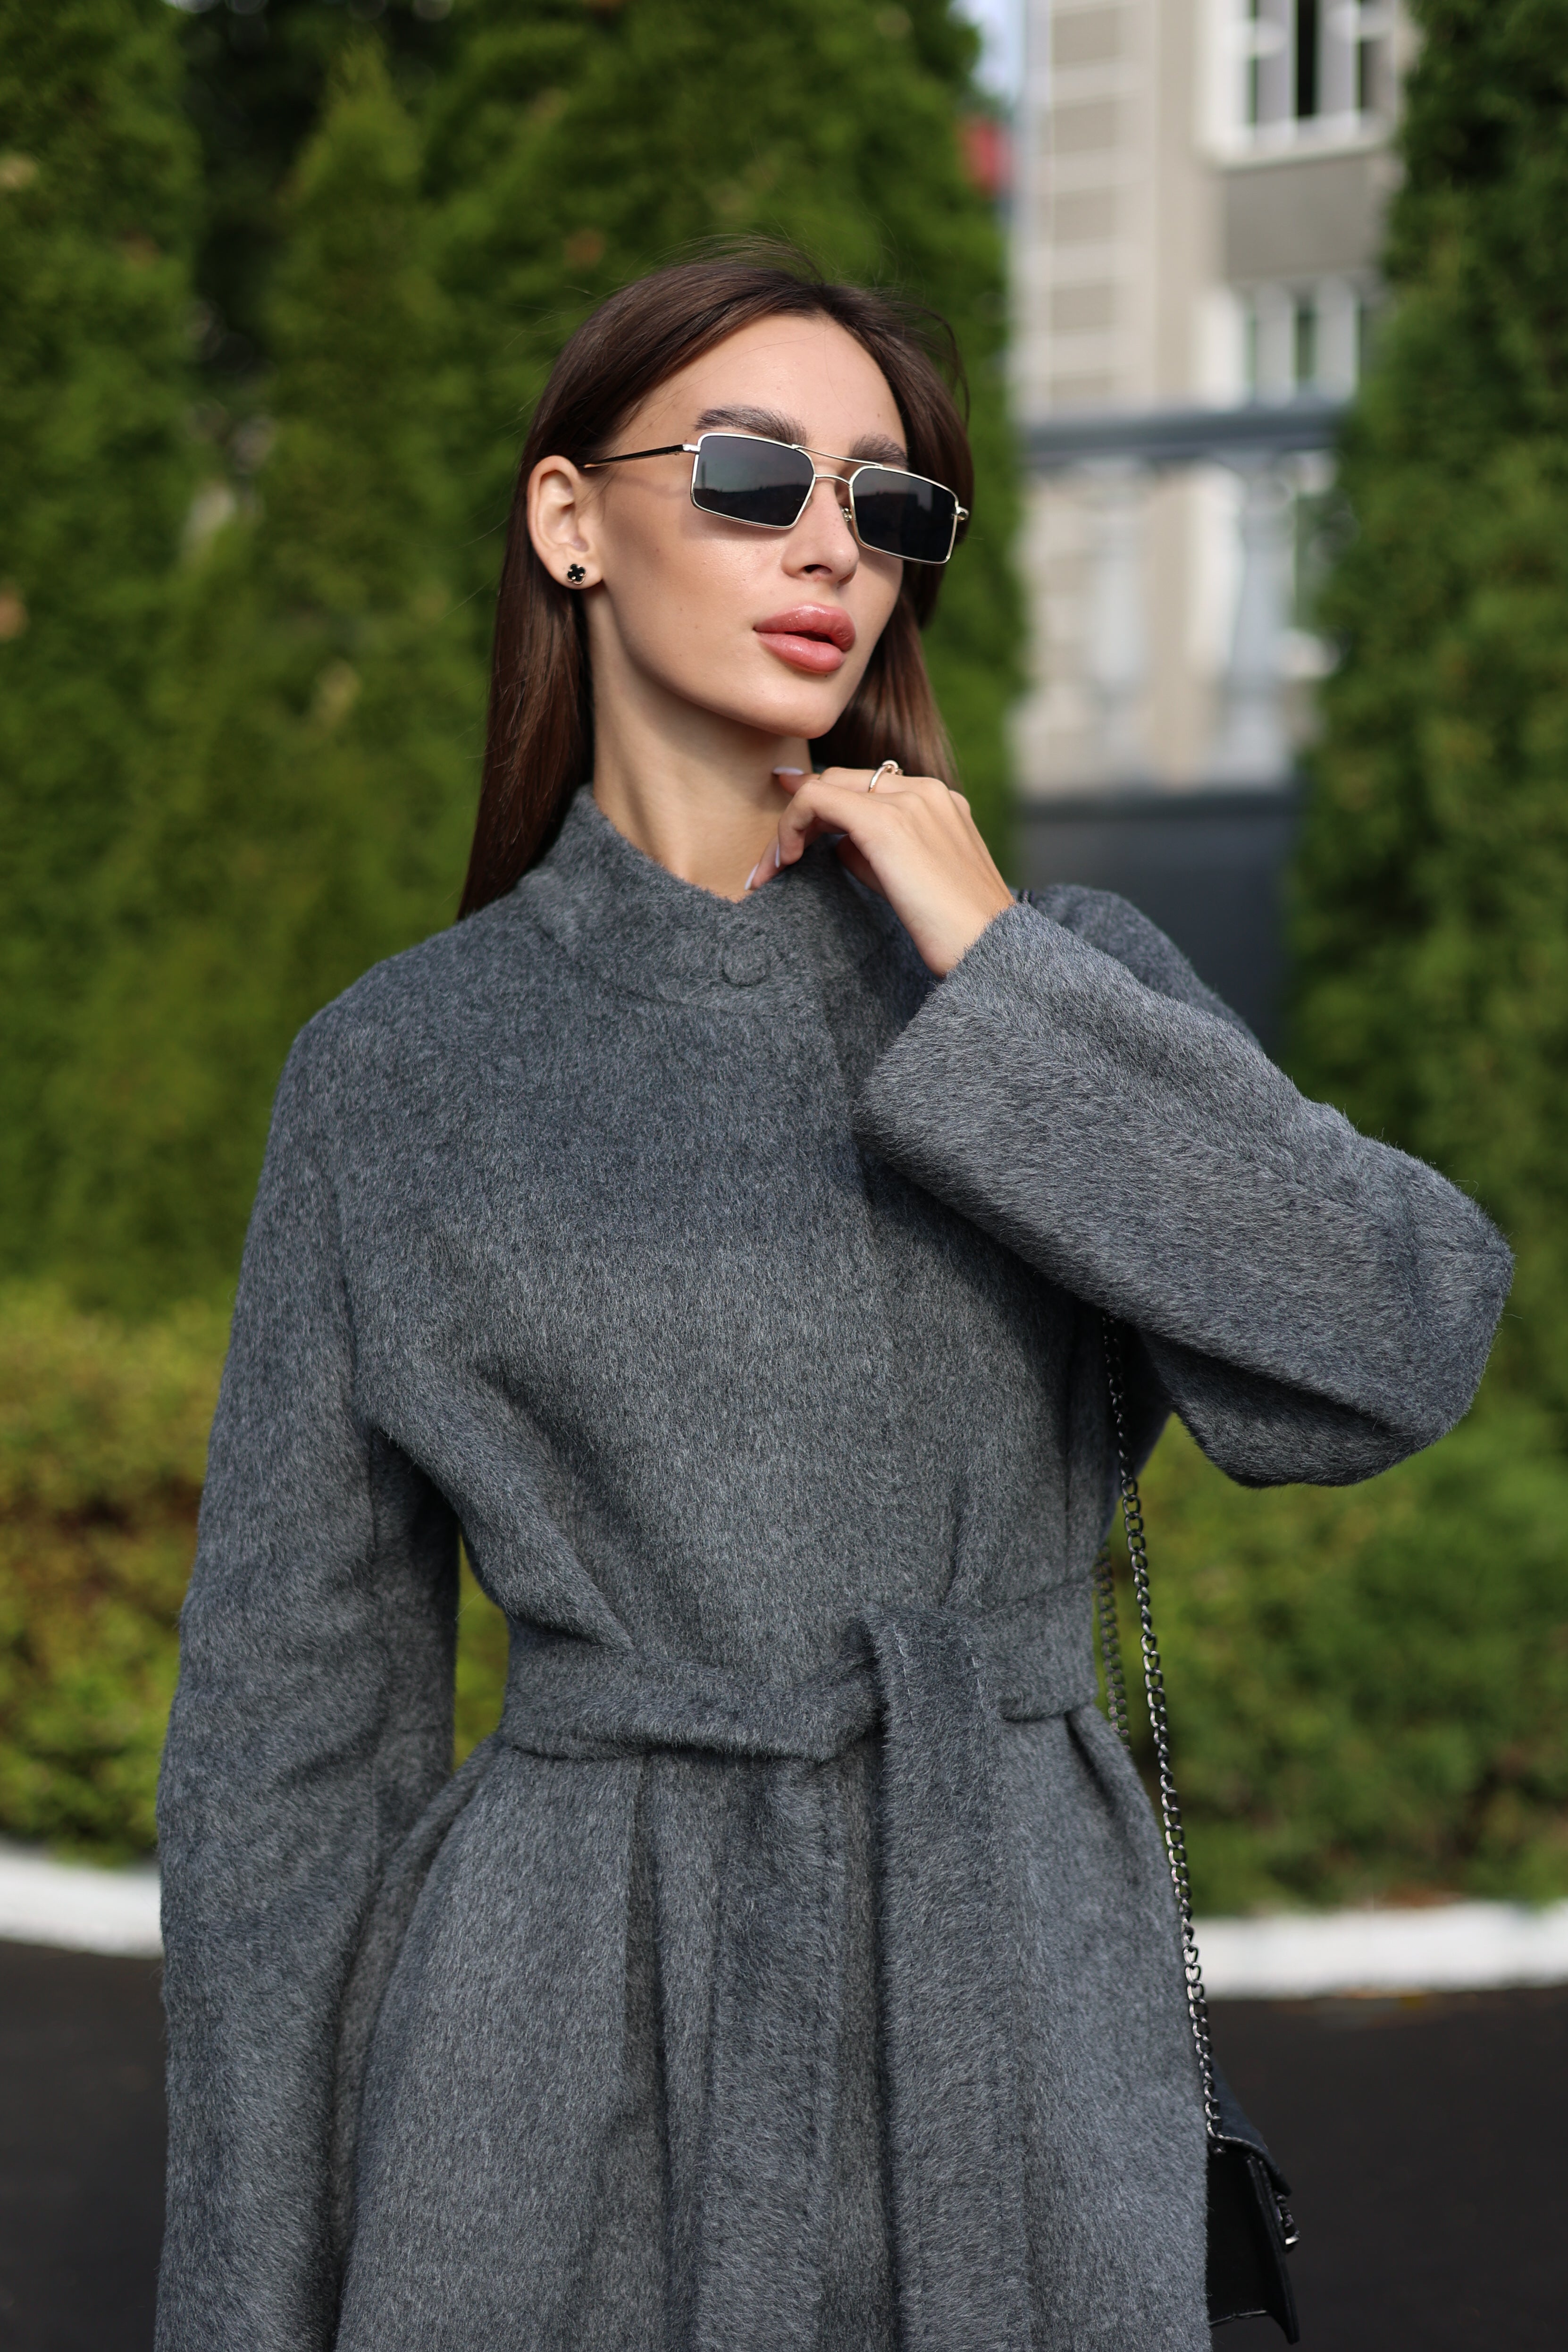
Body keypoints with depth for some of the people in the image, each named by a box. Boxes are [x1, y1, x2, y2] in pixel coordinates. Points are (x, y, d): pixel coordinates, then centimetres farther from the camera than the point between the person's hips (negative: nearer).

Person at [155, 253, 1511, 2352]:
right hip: (571, 2034, 0)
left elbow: (1398, 1353, -11)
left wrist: (996, 981, -11)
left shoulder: (1059, 972, 4)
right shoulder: (396, 1067, 2)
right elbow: (300, 1710, 4)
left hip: (1017, 2005, 1)